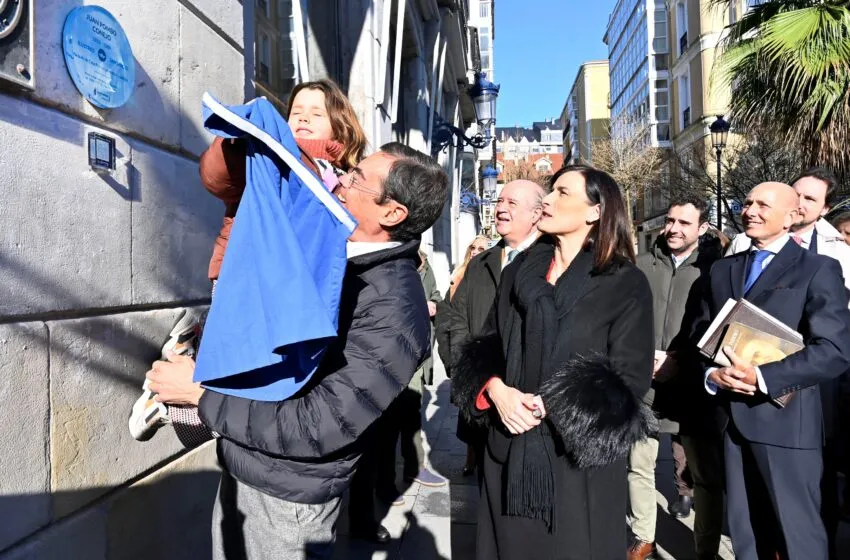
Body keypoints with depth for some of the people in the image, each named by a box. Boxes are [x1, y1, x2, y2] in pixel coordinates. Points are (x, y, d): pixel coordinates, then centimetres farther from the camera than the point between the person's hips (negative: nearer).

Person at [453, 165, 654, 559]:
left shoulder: (626, 283, -6)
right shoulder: (519, 270, 9)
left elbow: (631, 377, -9)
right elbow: (487, 344, 8)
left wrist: (552, 405, -18)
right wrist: (497, 389, -12)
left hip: (580, 455, -4)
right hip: (511, 450, 4)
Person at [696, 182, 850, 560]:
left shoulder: (819, 270, -4)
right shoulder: (723, 269, 13)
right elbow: (702, 333, 11)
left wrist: (761, 377, -21)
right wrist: (711, 374, -9)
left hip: (785, 419, -5)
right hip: (731, 416, 5)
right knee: (744, 528, 18)